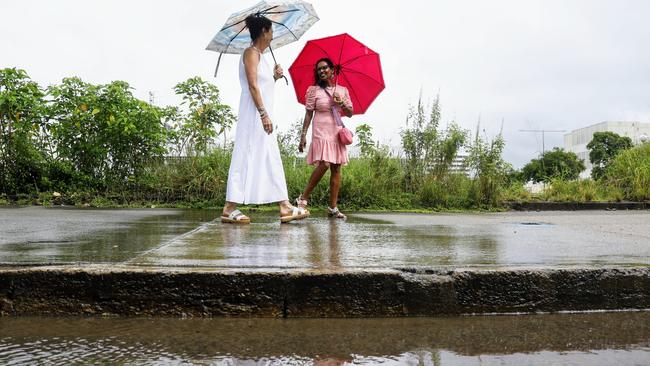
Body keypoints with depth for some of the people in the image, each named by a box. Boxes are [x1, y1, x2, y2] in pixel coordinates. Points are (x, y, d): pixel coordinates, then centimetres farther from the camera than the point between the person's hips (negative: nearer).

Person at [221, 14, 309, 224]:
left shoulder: (260, 56, 21)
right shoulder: (252, 53, -6)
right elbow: (252, 86, -16)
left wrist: (274, 77, 10)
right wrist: (263, 114, -22)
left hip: (262, 114, 10)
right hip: (254, 115, -10)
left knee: (271, 160, 6)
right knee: (246, 158, -8)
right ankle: (229, 209, -4)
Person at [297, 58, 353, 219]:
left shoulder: (343, 90, 12)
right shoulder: (313, 90, 3)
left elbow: (350, 114, 13)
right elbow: (308, 114, 1)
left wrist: (341, 104, -6)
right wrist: (303, 135, -4)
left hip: (337, 132, 4)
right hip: (321, 132, -4)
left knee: (336, 168, -1)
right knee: (324, 165, -20)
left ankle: (333, 207, 3)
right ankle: (303, 198, -8)